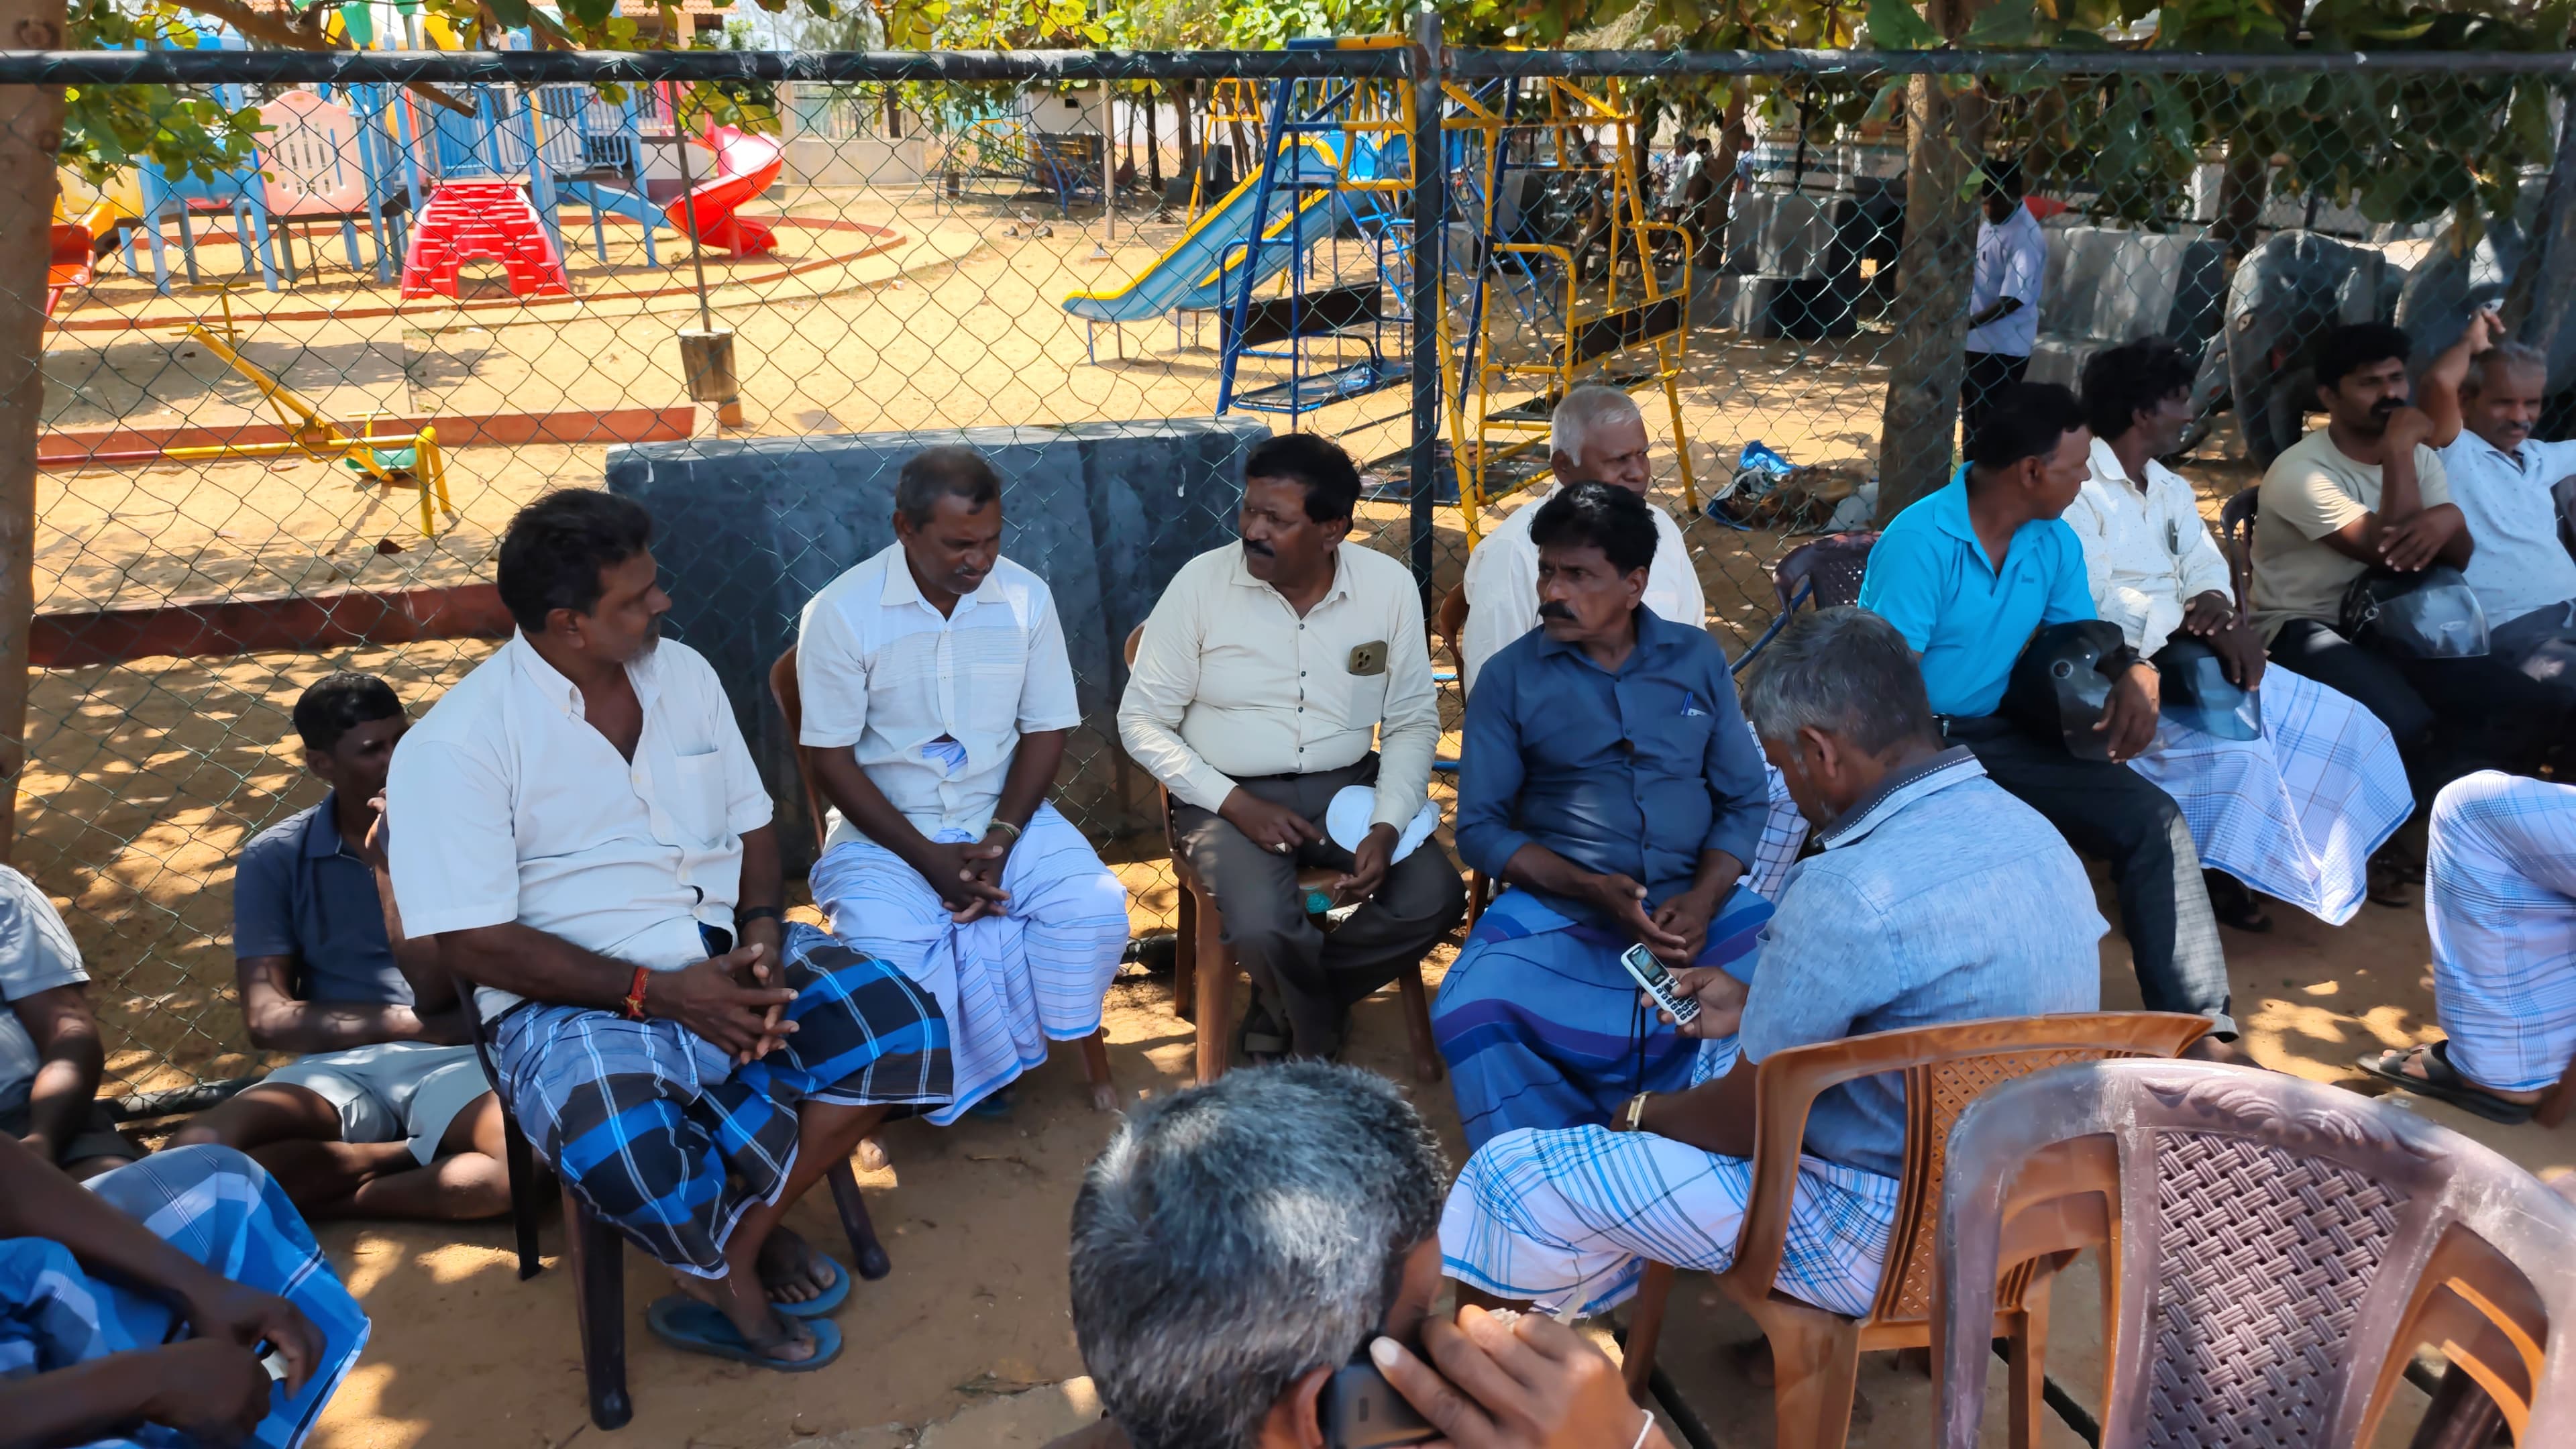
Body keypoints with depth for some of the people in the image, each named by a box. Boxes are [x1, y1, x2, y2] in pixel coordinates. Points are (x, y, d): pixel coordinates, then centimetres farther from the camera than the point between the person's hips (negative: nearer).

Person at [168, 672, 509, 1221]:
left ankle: (313, 1197, -11)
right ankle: (424, 1155, -12)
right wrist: (408, 1024, -5)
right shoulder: (275, 857, 6)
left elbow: (432, 997, -7)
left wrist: (392, 869, -12)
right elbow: (269, 1020, 0)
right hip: (336, 1064, 2)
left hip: (449, 1058, -1)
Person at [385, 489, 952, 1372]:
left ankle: (736, 1245, -2)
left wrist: (762, 933, -8)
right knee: (626, 1155, -36)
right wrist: (658, 992, -20)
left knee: (900, 1026, -15)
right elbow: (473, 943, -13)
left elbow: (751, 825, 13)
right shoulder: (454, 746, -10)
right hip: (577, 999, -5)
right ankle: (733, 1275, 0)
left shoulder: (682, 672, 7)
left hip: (730, 954, 6)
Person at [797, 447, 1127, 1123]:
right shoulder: (842, 612, -11)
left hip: (1003, 816, 3)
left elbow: (1046, 730, 2)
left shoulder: (1026, 597, -1)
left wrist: (999, 841, -13)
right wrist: (930, 859, -17)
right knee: (882, 949, -29)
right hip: (886, 830, -2)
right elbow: (832, 760, -9)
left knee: (1096, 906, -22)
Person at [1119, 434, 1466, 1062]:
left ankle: (1284, 1002, 5)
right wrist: (1236, 804, -16)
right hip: (1229, 796, -2)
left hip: (1348, 786, 3)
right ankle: (1319, 1046, 6)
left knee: (1435, 899, -21)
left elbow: (1413, 722, 2)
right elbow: (1142, 720, -4)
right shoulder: (1201, 582, -9)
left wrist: (1387, 828, -14)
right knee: (1264, 926, -30)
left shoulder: (1389, 586, -3)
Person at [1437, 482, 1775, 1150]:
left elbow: (1745, 801, 9)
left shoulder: (1698, 658, 10)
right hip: (1557, 910, -1)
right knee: (1467, 1017, -30)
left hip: (1696, 904, 2)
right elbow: (1480, 827, 2)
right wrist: (1590, 888, -13)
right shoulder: (1510, 677, 5)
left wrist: (1703, 900, -9)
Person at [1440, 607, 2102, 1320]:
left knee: (1514, 1174, -6)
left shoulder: (1852, 893, -29)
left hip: (1886, 1245, -9)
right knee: (1724, 1049, 30)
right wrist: (1757, 1008, 19)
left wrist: (1643, 1112, 4)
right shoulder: (2029, 828, -1)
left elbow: (1746, 1119, -17)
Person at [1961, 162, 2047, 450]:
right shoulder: (1986, 224, 8)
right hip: (1975, 342, 9)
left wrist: (1969, 323, -25)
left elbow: (2014, 298, -24)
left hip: (2003, 349, -9)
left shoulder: (2025, 236, -19)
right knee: (1971, 419, 17)